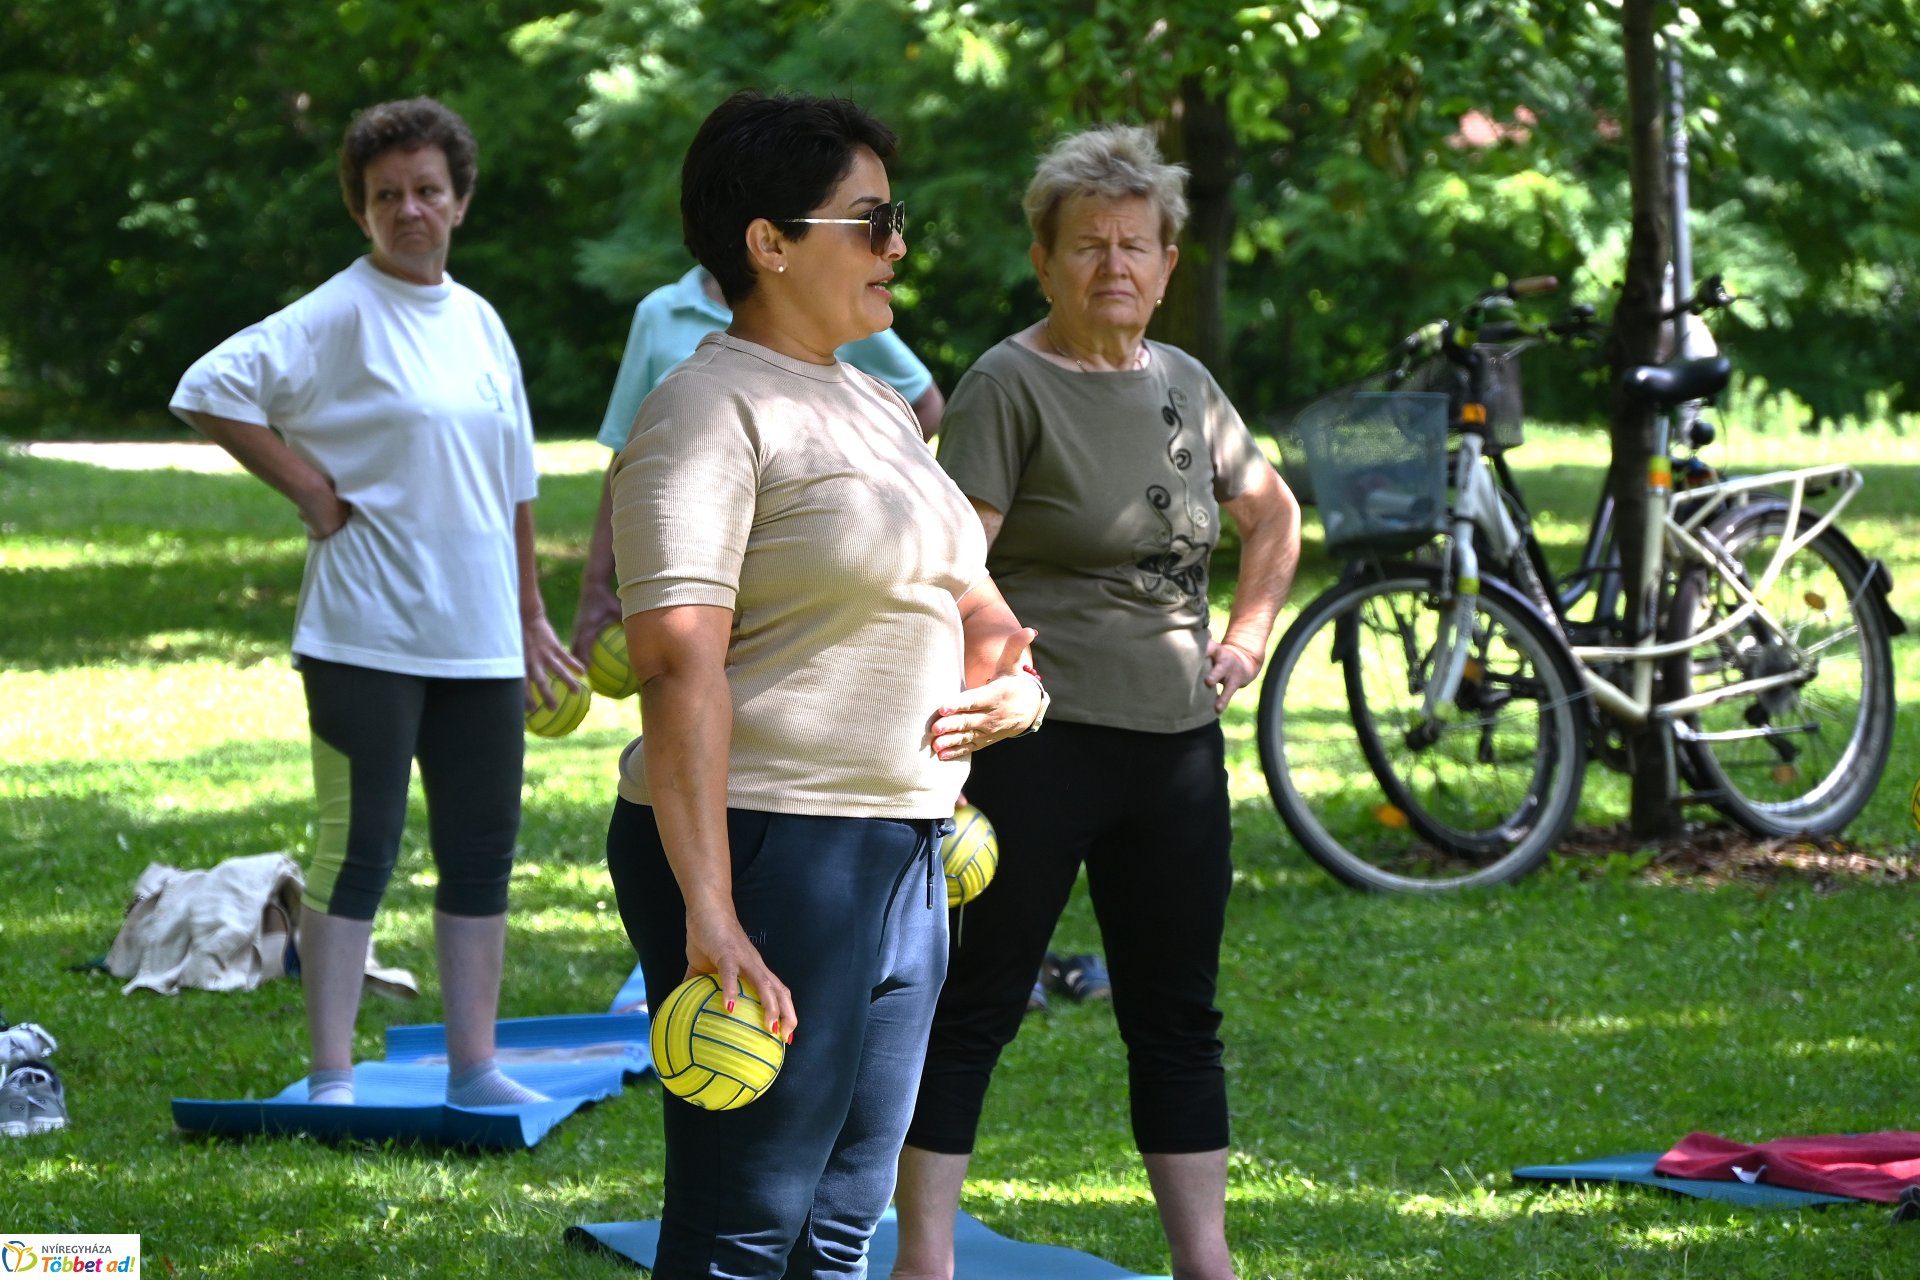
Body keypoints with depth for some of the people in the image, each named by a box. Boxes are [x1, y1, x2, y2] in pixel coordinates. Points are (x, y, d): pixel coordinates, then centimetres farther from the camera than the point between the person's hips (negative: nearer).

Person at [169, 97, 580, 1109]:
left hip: (478, 643, 6)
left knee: (482, 855, 9)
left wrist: (529, 616, 22)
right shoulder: (341, 315, -7)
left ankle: (473, 1068, 17)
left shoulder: (479, 322, 13)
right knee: (357, 853, -5)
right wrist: (308, 486, -13)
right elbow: (208, 390, -14)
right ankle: (332, 1079, -1)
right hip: (367, 636, -6)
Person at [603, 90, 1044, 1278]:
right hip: (771, 855, -9)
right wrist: (708, 913, -32)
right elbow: (681, 665, -22)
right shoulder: (711, 413, -12)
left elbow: (972, 603, 26)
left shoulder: (878, 408, 17)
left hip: (903, 857, 9)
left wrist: (1013, 680, -1)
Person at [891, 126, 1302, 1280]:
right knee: (976, 1008, -1)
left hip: (1177, 742, 6)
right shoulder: (1012, 386, -8)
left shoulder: (1184, 385, 10)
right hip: (1042, 742, -6)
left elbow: (1275, 514, 28)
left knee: (1178, 1021, 11)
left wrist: (1249, 633, 14)